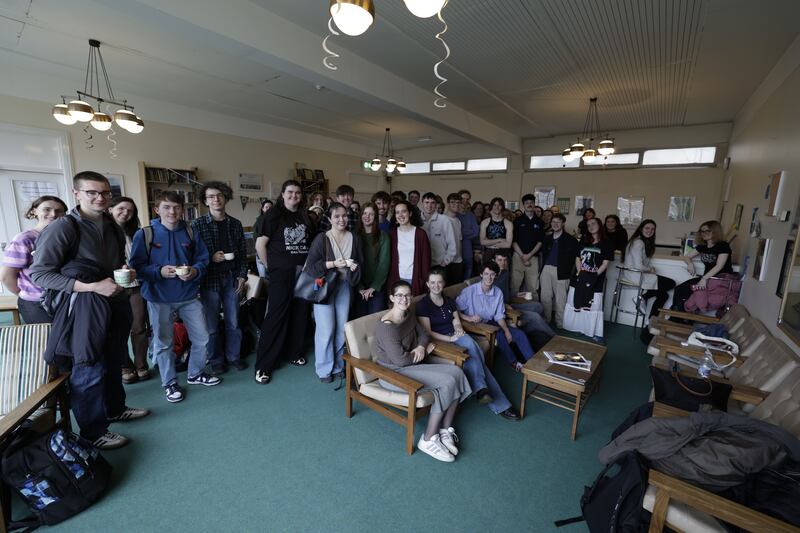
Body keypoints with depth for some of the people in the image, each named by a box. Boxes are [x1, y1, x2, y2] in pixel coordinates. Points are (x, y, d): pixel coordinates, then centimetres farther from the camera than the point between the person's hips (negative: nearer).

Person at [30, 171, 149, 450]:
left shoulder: (112, 226, 10)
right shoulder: (62, 228, -12)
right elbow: (39, 273, -13)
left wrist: (127, 272, 2)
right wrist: (92, 286, -21)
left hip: (115, 301, 7)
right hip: (84, 305, -7)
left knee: (113, 361, 20)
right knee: (89, 370, 1)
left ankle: (115, 409, 39)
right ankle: (93, 433, 17)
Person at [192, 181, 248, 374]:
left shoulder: (235, 224, 5)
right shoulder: (197, 224, -3)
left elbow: (243, 253, 8)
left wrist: (242, 276, 1)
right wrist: (211, 258, -17)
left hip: (232, 279, 2)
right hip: (209, 280, -2)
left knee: (233, 322, 11)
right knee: (212, 325, 8)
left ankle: (234, 356, 28)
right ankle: (216, 360, 25)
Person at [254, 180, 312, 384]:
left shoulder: (305, 216, 12)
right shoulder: (274, 215, -2)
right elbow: (261, 244, -3)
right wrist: (270, 267, -2)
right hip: (281, 273, -5)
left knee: (300, 313, 10)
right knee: (276, 315, -5)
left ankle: (294, 353, 28)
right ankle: (263, 366, 5)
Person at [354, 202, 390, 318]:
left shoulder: (382, 236, 1)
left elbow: (384, 263, -5)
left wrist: (373, 287, -11)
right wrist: (360, 287, -11)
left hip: (377, 287, -1)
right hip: (359, 288, 1)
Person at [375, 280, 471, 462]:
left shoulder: (408, 315, 5)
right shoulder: (387, 326, -23)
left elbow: (423, 333, 17)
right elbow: (400, 360, -23)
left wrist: (421, 347, -7)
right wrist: (426, 350, -8)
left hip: (412, 365, 9)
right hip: (394, 373, -8)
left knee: (456, 372, -9)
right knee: (447, 382, -20)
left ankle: (445, 430, 0)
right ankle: (428, 440, -7)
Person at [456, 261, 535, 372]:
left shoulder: (498, 292, -2)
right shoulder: (469, 291, -18)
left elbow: (499, 316, 2)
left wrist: (506, 330, -12)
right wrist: (469, 318, -29)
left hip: (490, 322, 6)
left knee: (519, 334, -7)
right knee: (499, 334, -29)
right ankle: (514, 362, -9)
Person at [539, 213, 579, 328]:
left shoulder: (570, 240, 3)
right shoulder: (547, 238, 16)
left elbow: (572, 258, 0)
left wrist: (566, 272, -6)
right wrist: (541, 269, 8)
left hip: (560, 272, -4)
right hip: (546, 269, 4)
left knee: (560, 299, -1)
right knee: (545, 297, 7)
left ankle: (560, 323, 9)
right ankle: (545, 320, 19)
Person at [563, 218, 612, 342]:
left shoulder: (606, 243, 0)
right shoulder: (584, 241, 11)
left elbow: (605, 263, -4)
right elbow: (577, 258, 9)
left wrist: (594, 276, -12)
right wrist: (580, 273, -6)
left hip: (595, 281, -4)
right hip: (579, 278, 4)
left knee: (593, 307, -4)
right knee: (576, 304, 9)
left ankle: (596, 333, 2)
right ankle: (576, 328, 21)